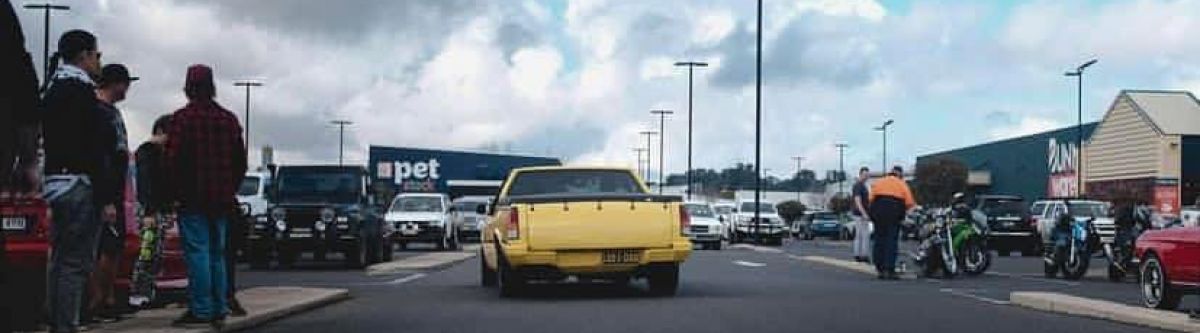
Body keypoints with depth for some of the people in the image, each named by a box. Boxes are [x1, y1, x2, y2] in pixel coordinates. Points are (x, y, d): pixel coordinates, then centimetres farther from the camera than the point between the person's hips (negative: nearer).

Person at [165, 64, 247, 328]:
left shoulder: (183, 118, -8)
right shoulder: (228, 119, 11)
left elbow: (173, 159, -14)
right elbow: (240, 160, 13)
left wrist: (178, 191, -5)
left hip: (193, 199, -6)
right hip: (222, 200, 6)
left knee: (197, 252, -6)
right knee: (217, 254, 12)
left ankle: (201, 310, -8)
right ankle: (219, 310, 13)